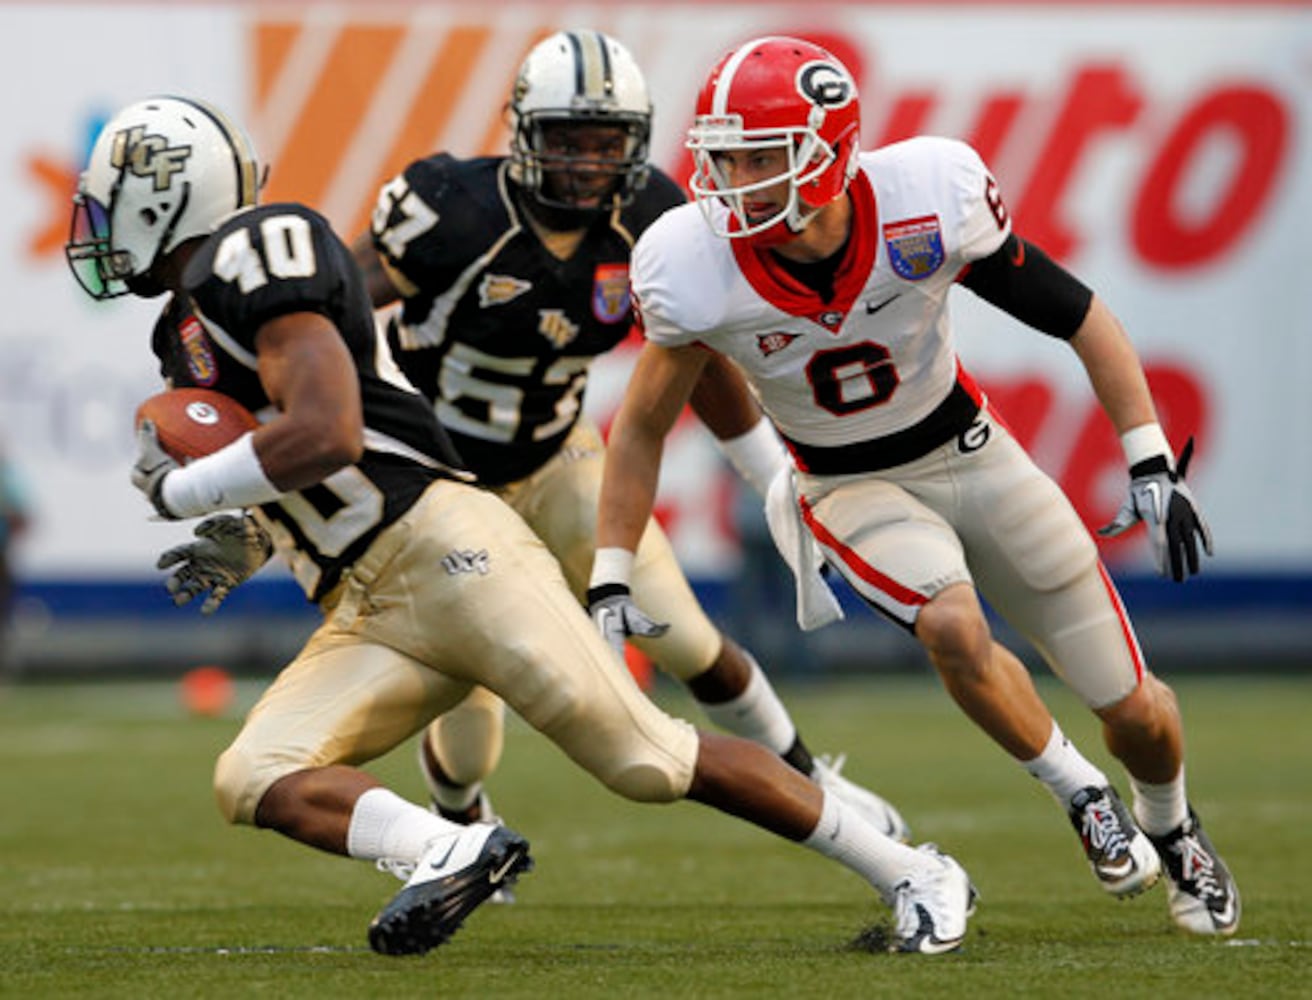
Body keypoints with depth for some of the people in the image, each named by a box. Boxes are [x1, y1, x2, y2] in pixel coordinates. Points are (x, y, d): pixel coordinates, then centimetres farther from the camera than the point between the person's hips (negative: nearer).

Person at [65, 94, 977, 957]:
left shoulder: (255, 252, -7)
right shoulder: (187, 331, 22)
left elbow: (325, 435, -21)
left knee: (646, 760, -11)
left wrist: (180, 490, -8)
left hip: (440, 546, -9)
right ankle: (445, 849, -33)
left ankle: (910, 871, -3)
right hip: (364, 615, 9)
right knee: (254, 780, -13)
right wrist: (250, 540, 15)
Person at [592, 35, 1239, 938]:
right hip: (850, 490, -1)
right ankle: (1083, 795, -4)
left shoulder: (928, 202, -28)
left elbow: (1076, 315, -15)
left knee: (1133, 709, 4)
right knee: (952, 626, -32)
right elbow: (643, 428, -6)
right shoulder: (699, 271, -24)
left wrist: (1154, 467, -19)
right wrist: (610, 582, -8)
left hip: (969, 454, 1)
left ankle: (1170, 828, 39)